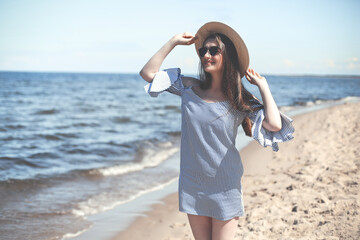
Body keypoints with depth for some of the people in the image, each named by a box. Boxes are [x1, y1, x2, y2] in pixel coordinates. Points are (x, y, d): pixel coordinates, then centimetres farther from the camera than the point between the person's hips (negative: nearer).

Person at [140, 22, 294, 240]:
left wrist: (262, 85, -13)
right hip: (192, 185, 3)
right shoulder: (190, 88, 0)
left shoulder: (240, 100, -7)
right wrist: (173, 42, -3)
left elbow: (275, 125, -23)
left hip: (224, 187, -2)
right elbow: (148, 73, -1)